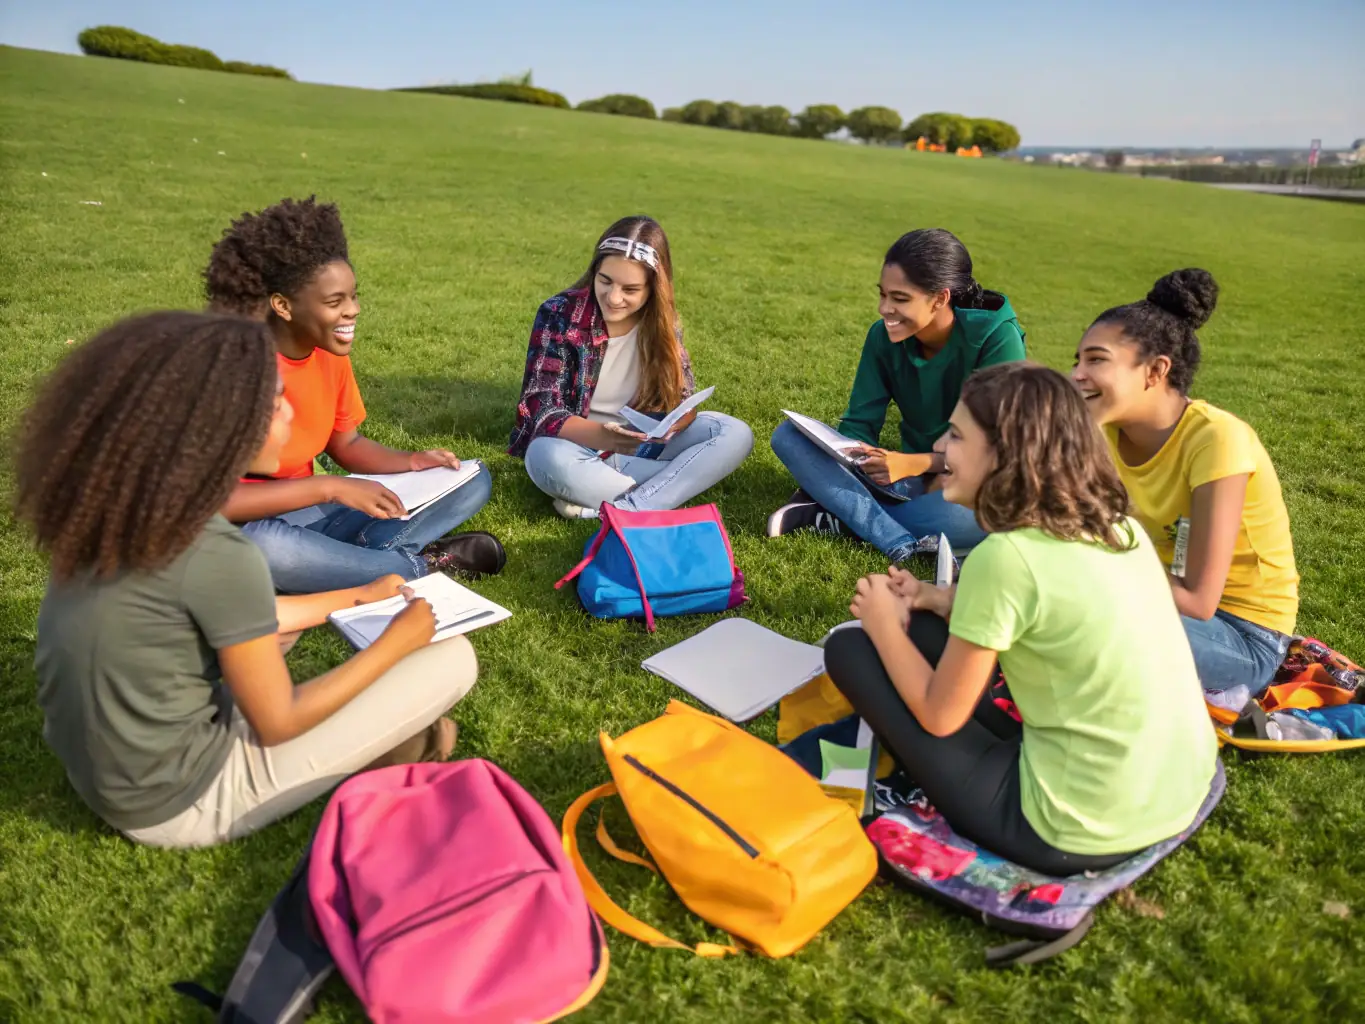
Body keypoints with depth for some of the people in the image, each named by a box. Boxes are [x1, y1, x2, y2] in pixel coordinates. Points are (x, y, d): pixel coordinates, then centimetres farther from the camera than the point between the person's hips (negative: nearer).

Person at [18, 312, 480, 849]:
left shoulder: (113, 508, -5)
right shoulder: (215, 554, -29)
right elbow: (277, 724, -17)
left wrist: (357, 598, 15)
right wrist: (396, 640, -7)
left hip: (101, 772, 8)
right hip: (180, 803, -8)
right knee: (451, 657, -8)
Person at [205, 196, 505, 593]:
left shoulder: (331, 354, -2)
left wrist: (411, 462, -9)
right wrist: (331, 487, -30)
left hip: (312, 511, 7)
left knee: (474, 481, 0)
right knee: (262, 546, -46)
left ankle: (352, 556, -19)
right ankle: (423, 565, -21)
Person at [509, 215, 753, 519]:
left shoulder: (662, 322, -4)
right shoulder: (559, 315, -15)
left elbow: (683, 399, -5)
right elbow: (541, 409, -19)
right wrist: (602, 436, -40)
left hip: (644, 447, 4)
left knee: (736, 434, -18)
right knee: (549, 458, -38)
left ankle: (622, 511, -30)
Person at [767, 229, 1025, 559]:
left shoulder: (996, 338, -19)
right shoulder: (884, 336, -7)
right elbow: (859, 425, -5)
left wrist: (915, 463, -34)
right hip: (912, 477, 4)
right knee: (790, 435, -13)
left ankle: (834, 513, -21)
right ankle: (902, 542, -29)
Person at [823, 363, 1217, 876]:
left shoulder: (1003, 556, -22)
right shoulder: (1118, 525, 1)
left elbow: (940, 715, -11)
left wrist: (886, 628, 4)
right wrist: (939, 600, 10)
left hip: (1078, 830, -8)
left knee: (849, 647, -1)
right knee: (925, 630, 17)